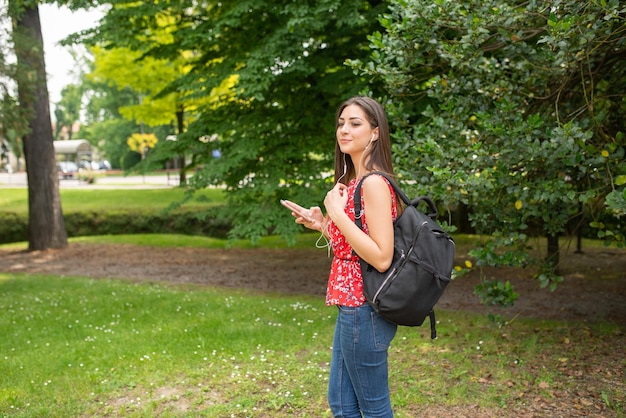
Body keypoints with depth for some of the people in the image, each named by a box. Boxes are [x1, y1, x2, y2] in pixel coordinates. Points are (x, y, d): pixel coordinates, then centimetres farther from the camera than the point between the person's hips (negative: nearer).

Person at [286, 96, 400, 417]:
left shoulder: (374, 183, -18)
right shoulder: (353, 180, 12)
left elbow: (381, 258, -24)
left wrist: (338, 214, -22)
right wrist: (322, 224, 6)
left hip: (364, 309, -10)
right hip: (351, 306, 10)